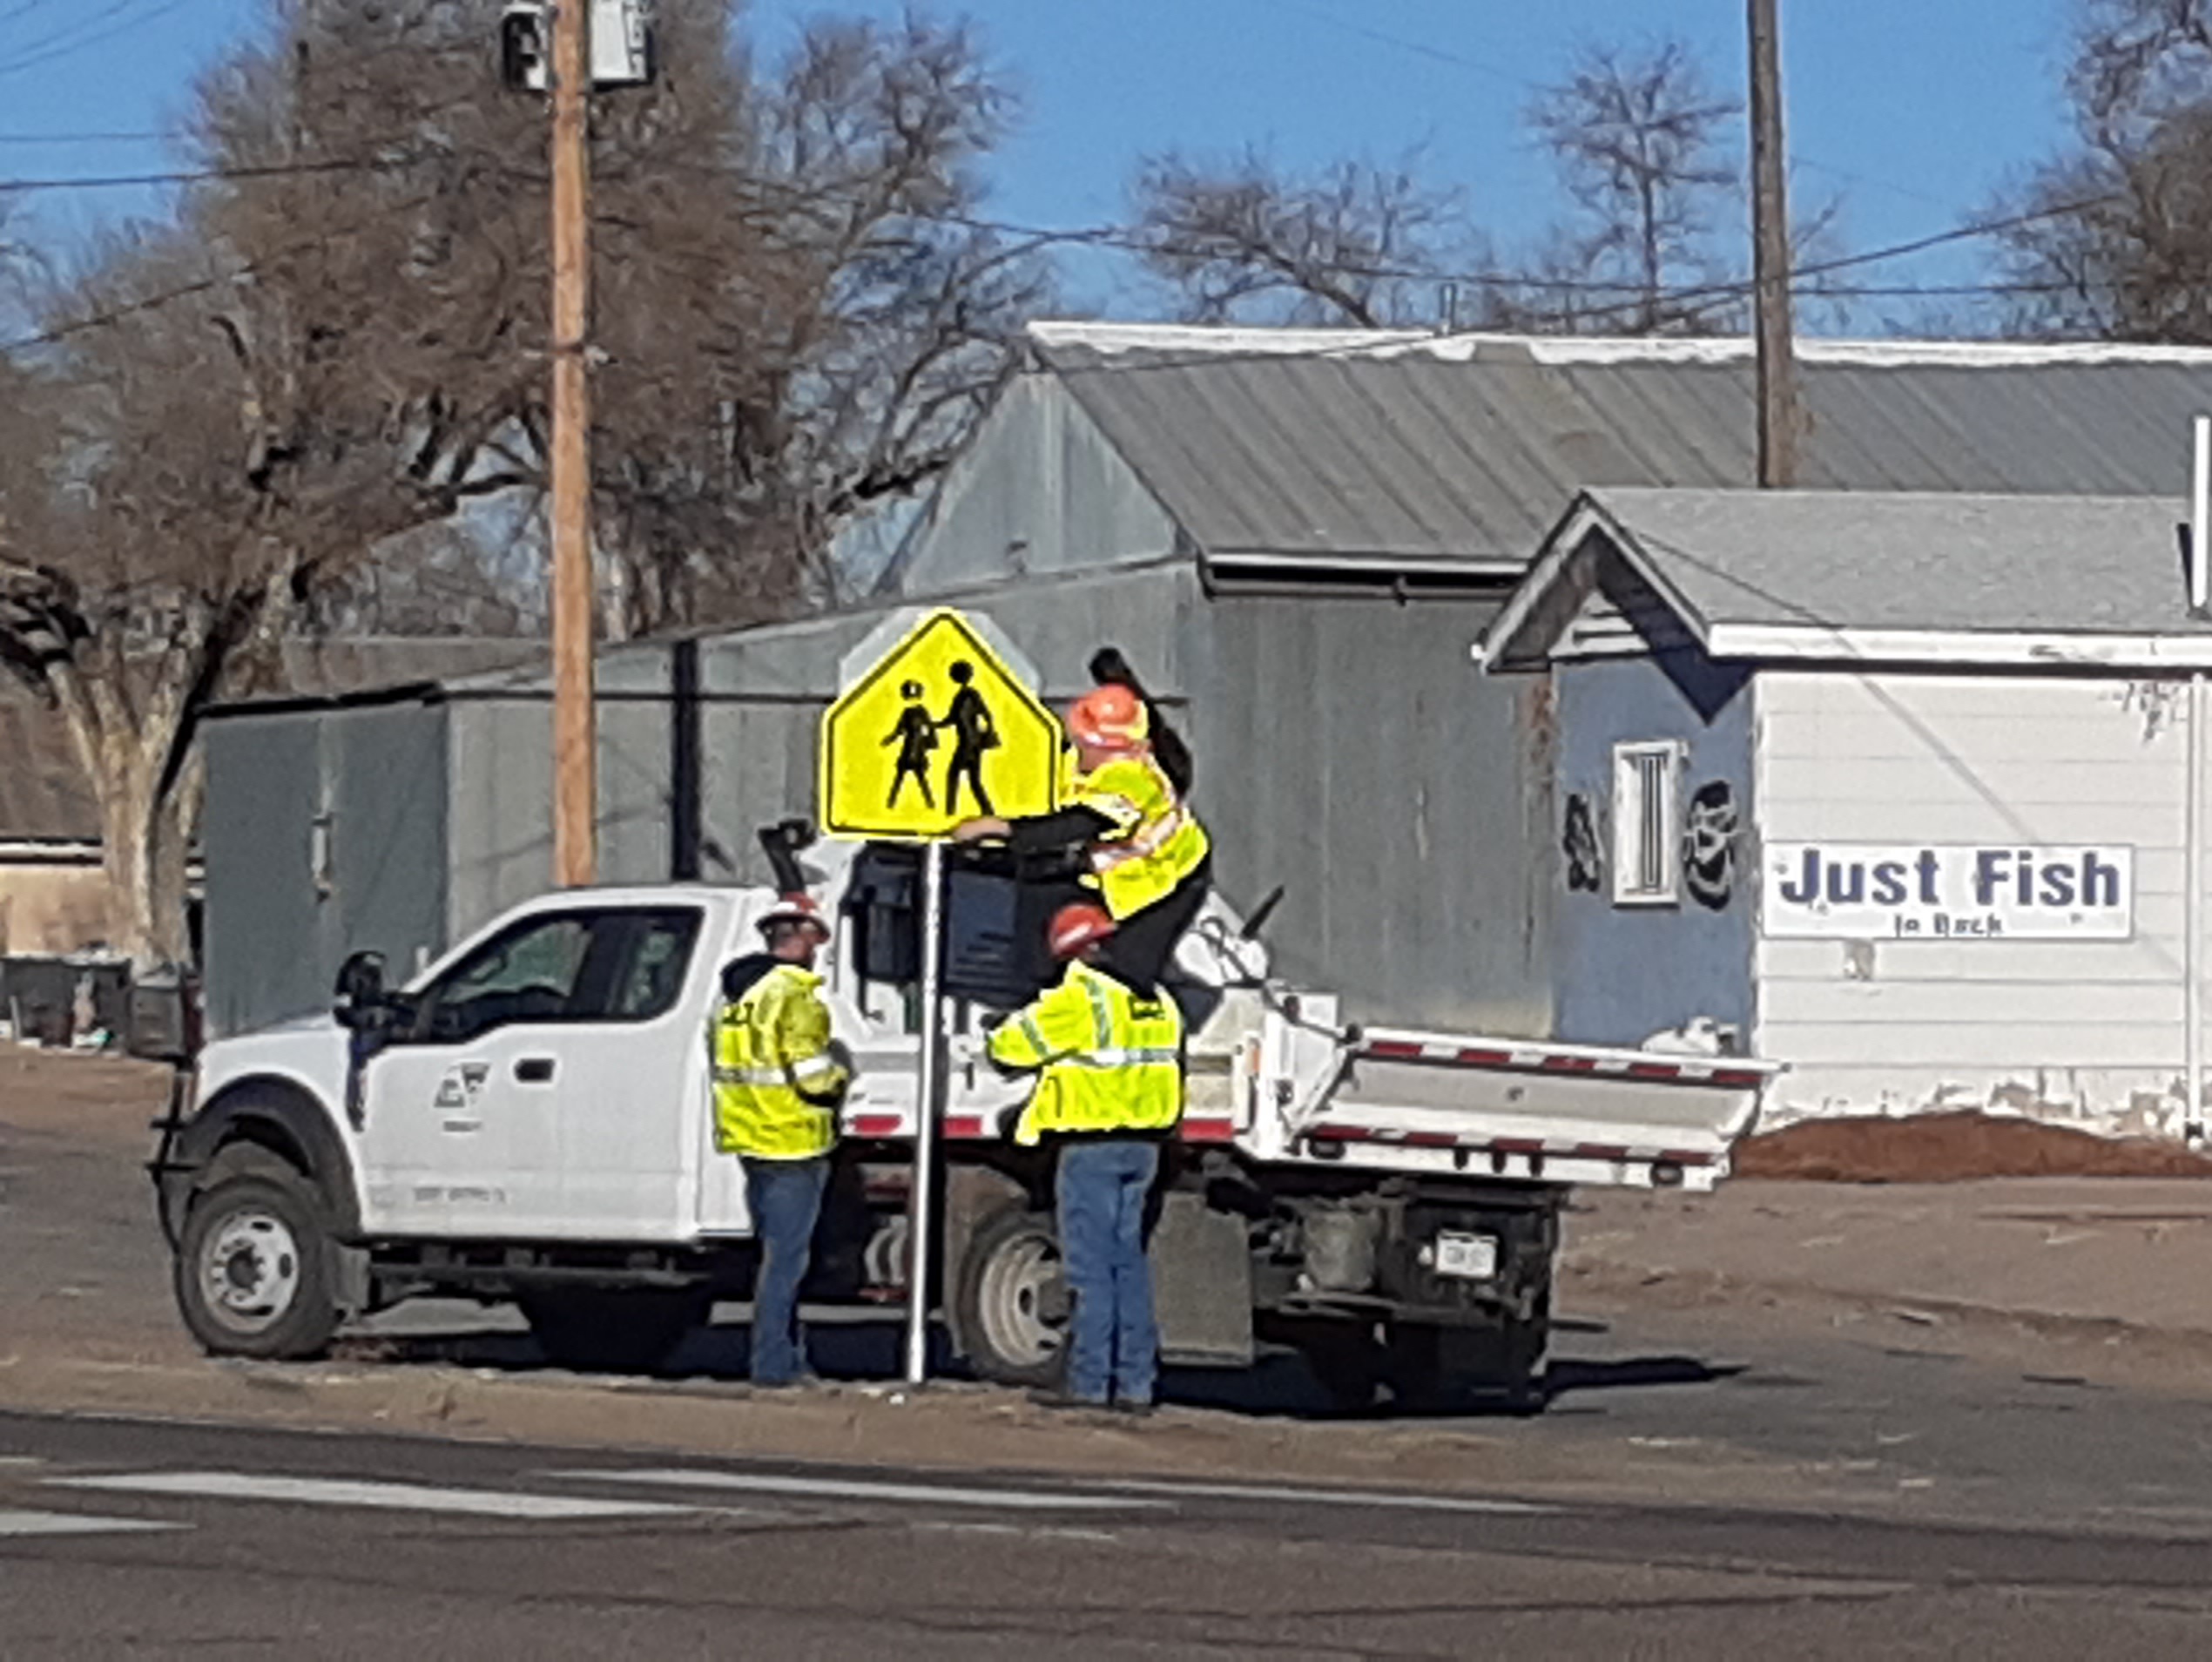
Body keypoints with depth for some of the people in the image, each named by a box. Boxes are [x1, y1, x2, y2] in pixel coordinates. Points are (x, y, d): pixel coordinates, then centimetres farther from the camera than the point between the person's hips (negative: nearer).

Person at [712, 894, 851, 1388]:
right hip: (792, 1144, -9)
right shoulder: (795, 995, -15)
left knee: (777, 1250, 16)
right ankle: (773, 1363, -4)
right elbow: (811, 1076, -21)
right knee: (786, 1256, -4)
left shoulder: (738, 992, 13)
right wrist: (840, 1071, 1)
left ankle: (788, 1355, 22)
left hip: (751, 1142, 9)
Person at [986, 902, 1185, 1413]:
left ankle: (1089, 1381, -3)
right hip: (1143, 1145, 7)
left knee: (1091, 1265, -4)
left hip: (1092, 1145, -7)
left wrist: (1007, 1032, 16)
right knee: (1128, 1260, 11)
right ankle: (1136, 1384, 9)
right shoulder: (1155, 1002, 12)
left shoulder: (1078, 1000, -13)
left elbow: (1012, 1044, -8)